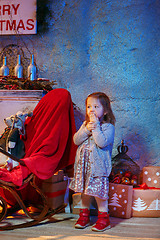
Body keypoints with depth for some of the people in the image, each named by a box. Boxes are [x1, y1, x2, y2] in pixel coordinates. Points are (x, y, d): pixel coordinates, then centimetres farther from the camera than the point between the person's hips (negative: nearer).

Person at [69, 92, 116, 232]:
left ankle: (104, 218, 10)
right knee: (84, 190, 14)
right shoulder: (85, 124, 11)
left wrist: (96, 126, -19)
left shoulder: (108, 127, -8)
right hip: (83, 164, 6)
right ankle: (84, 215, 28)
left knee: (99, 191, -4)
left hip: (98, 165, -6)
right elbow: (76, 140, 0)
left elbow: (102, 143, -23)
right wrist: (86, 129, -13)